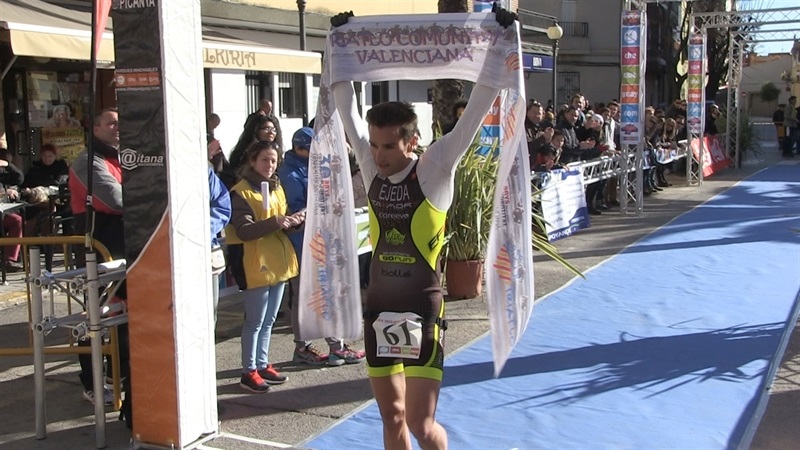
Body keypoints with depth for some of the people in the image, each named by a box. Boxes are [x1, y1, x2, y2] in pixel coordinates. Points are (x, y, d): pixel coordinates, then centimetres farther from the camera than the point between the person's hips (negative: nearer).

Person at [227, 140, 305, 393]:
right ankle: (249, 371, 9)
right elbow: (243, 231, -19)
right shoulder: (241, 192, -10)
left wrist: (295, 221, 0)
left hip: (279, 262, 8)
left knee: (268, 320, 15)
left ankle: (262, 364, 25)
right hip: (257, 265, -7)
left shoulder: (277, 188, 14)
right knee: (255, 321, 0)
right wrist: (274, 222, -28)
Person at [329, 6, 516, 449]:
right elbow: (346, 105, 8)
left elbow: (475, 111, -14)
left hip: (421, 310, -4)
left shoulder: (436, 169, -11)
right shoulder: (371, 166, -1)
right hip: (378, 308, 5)